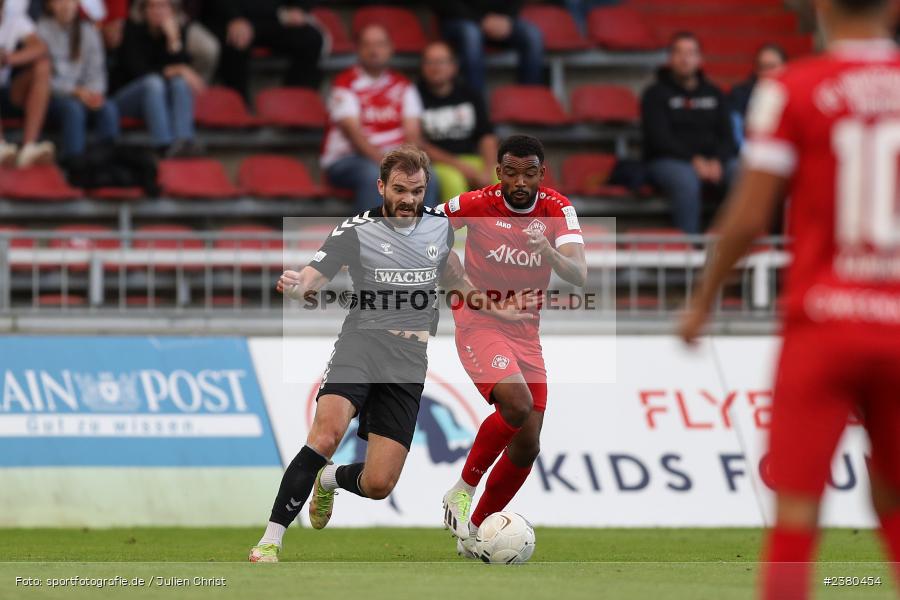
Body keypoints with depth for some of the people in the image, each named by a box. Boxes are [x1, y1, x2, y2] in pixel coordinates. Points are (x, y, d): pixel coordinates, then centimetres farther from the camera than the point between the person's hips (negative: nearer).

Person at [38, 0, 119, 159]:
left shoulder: (89, 32, 9)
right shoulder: (42, 30, -4)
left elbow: (96, 74, 8)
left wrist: (95, 92, -15)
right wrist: (75, 91, -18)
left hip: (84, 93, 4)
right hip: (54, 96, -4)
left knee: (108, 109, -27)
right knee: (73, 109, -35)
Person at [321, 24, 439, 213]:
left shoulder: (402, 86, 13)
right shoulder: (345, 83, -2)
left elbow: (413, 133, 5)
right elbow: (353, 132, -12)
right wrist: (382, 161, -25)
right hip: (345, 159, -4)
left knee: (427, 175, -25)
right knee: (374, 175, -37)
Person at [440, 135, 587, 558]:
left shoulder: (557, 209, -7)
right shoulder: (475, 205, -11)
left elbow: (578, 276, -22)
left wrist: (552, 255, -40)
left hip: (526, 333, 4)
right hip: (479, 324, -4)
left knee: (526, 446, 2)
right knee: (517, 405, -29)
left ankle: (474, 532, 18)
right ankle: (462, 491, -12)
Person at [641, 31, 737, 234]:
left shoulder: (714, 94, 19)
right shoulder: (656, 94, 6)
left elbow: (726, 135, 11)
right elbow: (660, 137, -6)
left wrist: (717, 161, -11)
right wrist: (694, 160, -17)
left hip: (713, 161, 4)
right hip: (667, 161, -4)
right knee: (686, 180, -38)